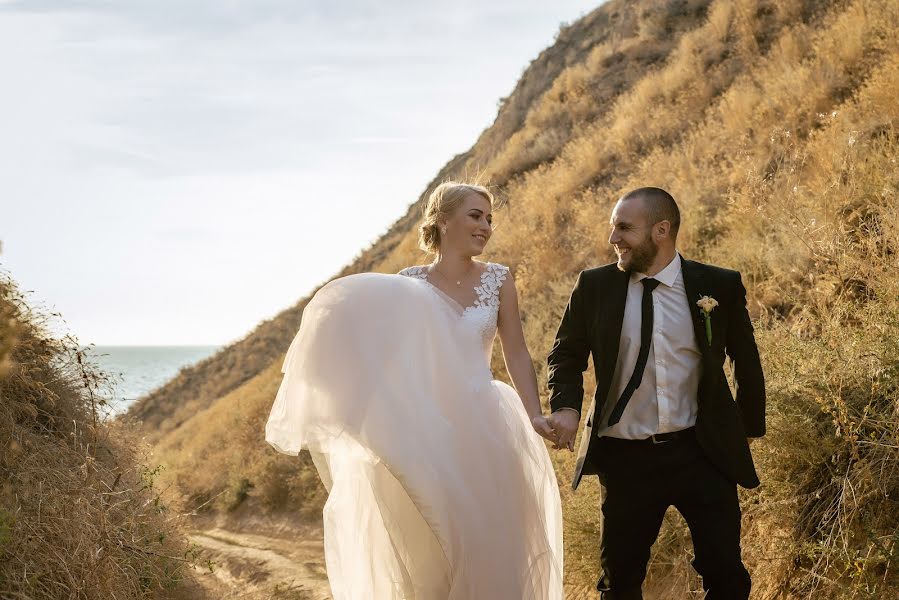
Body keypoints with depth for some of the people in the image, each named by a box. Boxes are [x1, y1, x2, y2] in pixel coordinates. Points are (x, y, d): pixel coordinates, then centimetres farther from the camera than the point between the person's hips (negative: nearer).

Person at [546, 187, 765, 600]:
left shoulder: (720, 286, -3)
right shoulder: (594, 286, -1)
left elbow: (746, 361, 10)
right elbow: (567, 354, 10)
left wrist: (749, 427, 14)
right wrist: (566, 405, -8)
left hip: (703, 453, -1)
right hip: (625, 458, 1)